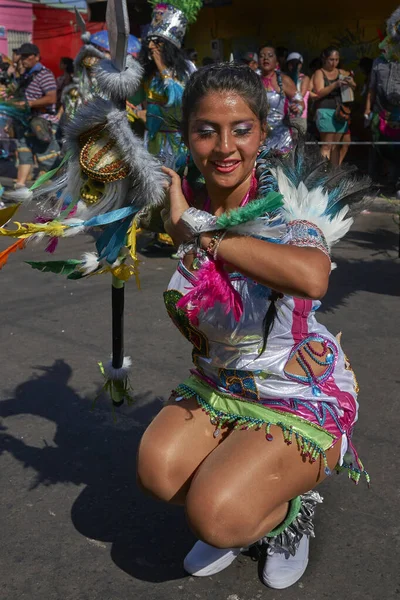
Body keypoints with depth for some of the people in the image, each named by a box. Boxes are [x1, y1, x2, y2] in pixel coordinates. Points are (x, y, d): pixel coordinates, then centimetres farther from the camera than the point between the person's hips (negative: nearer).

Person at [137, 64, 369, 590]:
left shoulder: (287, 206, -22)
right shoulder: (190, 209, -4)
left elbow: (311, 277, -46)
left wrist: (198, 230, -37)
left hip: (302, 397, -5)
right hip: (220, 387, 6)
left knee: (215, 517, -21)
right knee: (157, 471, -15)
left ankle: (291, 512, 14)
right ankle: (237, 524, 17)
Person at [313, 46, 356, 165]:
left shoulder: (342, 73, 16)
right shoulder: (319, 73, 5)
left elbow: (354, 87, 14)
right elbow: (319, 92, -8)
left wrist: (351, 83, -9)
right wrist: (335, 85, -20)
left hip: (341, 112, 4)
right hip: (326, 111, -4)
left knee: (336, 146, 4)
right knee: (327, 145, -10)